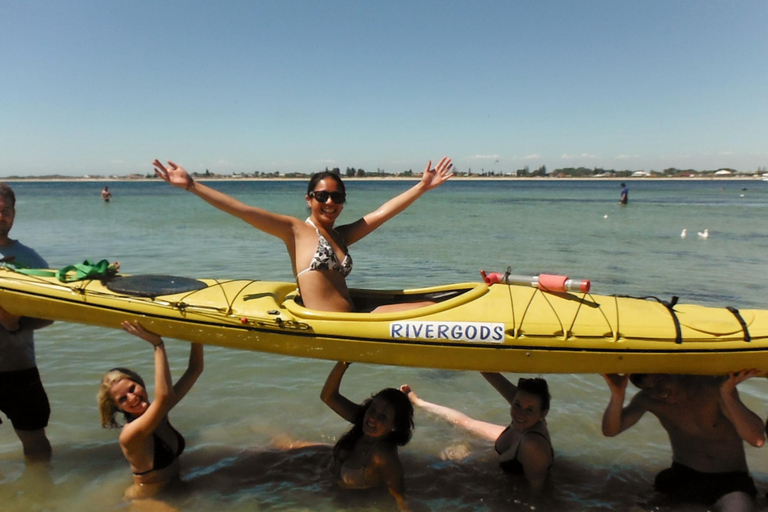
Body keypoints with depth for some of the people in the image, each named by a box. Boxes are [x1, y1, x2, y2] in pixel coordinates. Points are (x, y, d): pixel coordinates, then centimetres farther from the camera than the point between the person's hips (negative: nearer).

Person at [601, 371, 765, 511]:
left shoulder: (714, 388, -19)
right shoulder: (648, 399, -8)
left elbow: (758, 439, -28)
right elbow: (610, 430, -14)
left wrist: (728, 395, -42)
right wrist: (617, 396, -32)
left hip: (730, 481, -3)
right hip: (681, 478, 4)